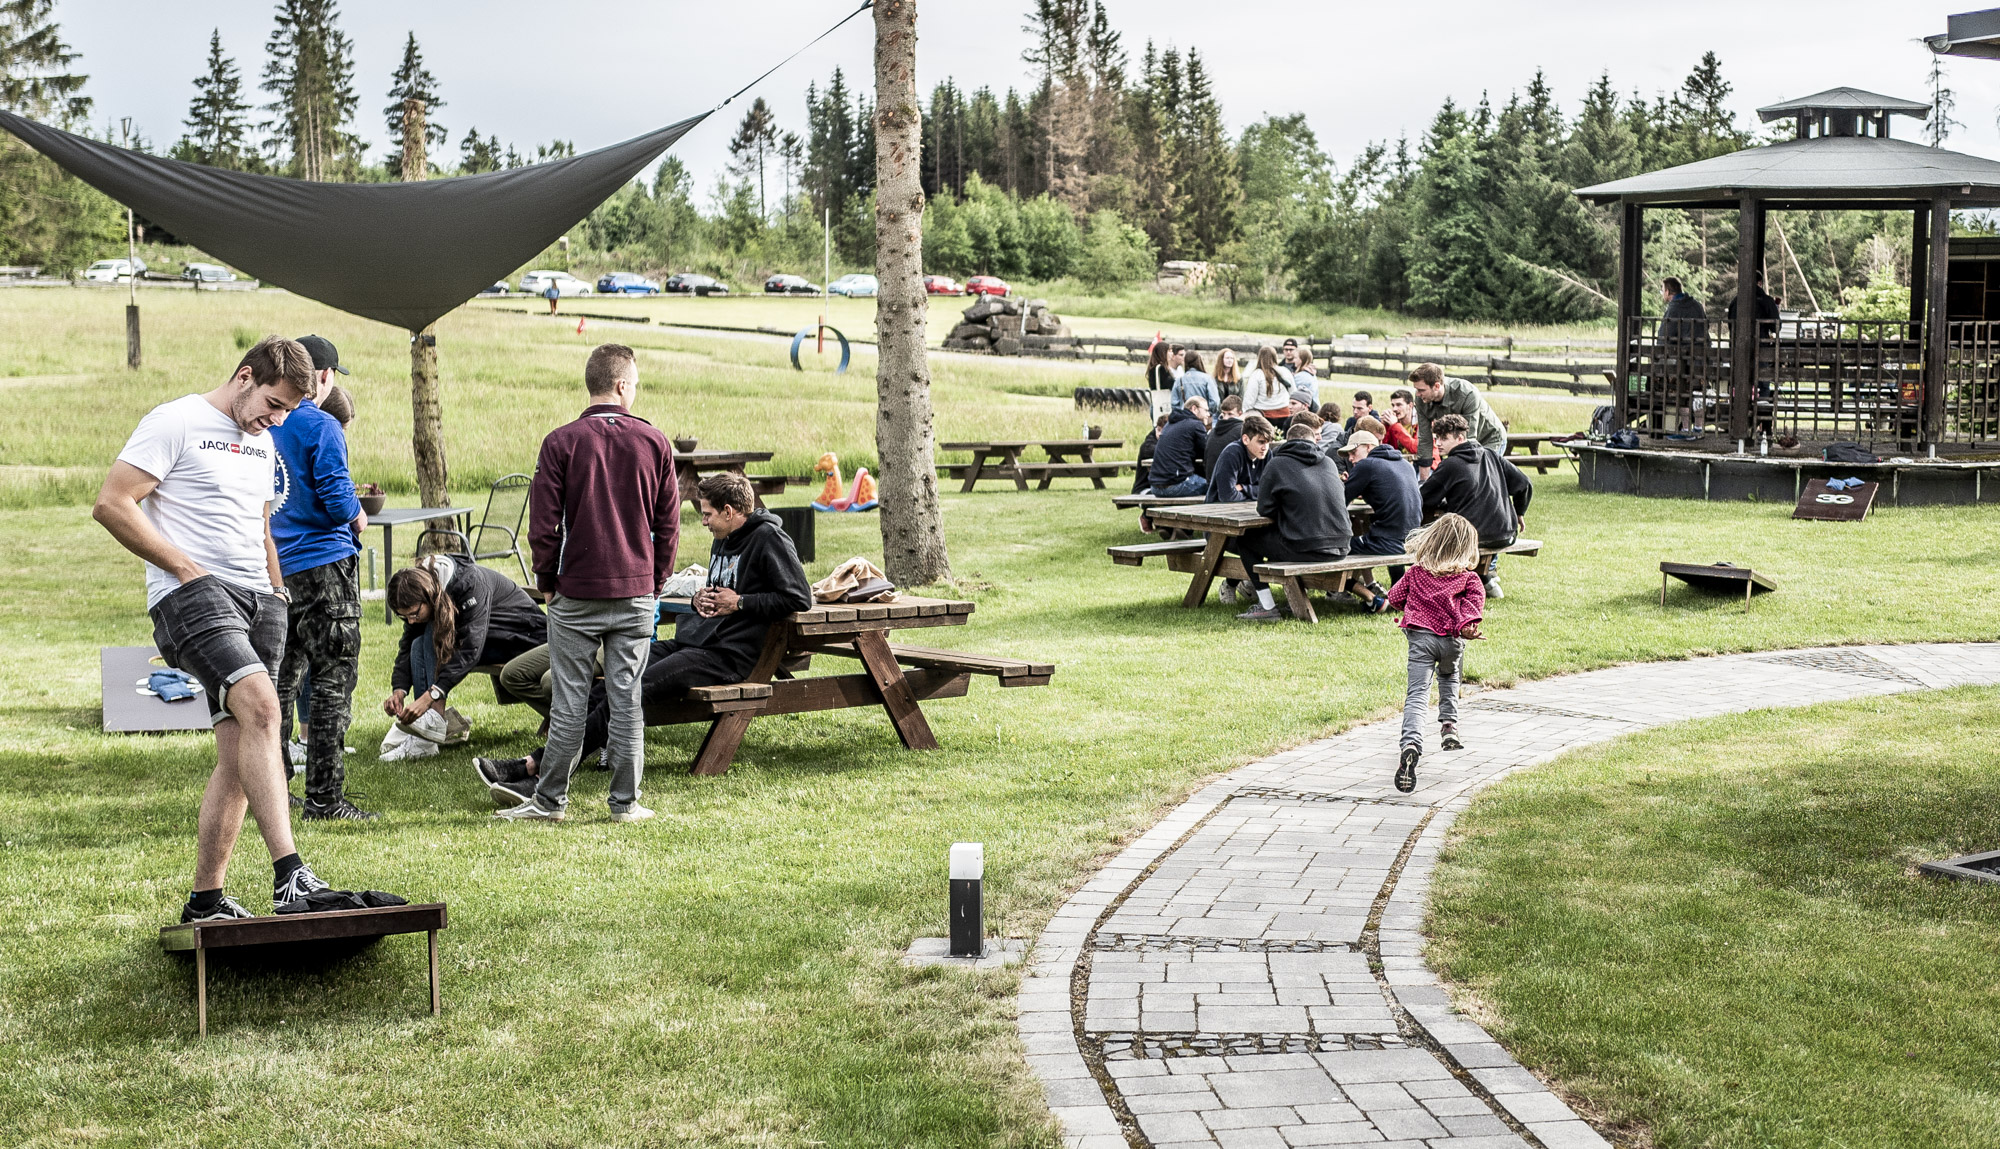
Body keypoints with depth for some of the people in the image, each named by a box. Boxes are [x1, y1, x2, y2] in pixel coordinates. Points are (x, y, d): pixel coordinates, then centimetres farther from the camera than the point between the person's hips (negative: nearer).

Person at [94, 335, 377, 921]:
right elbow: (111, 505, -8)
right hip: (193, 593, -8)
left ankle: (206, 900, 8)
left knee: (238, 755, 1)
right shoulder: (175, 422, -1)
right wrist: (185, 568, -10)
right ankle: (290, 876, -36)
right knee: (260, 705, -28)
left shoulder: (263, 444, 23)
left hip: (258, 600, 8)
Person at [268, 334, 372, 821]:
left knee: (279, 680, 16)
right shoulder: (321, 426, -12)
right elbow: (337, 496, -19)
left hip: (271, 565, 7)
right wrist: (357, 517, 3)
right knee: (333, 681, -2)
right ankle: (323, 797, -4)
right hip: (323, 563, -7)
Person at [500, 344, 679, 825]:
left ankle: (550, 800, 11)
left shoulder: (562, 442, -6)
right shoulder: (654, 442, 1)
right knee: (626, 700, 6)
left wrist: (547, 581, 8)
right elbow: (668, 522, 5)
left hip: (577, 594, -2)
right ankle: (625, 802, 10)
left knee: (569, 703, 4)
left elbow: (543, 523, -6)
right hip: (636, 592, 2)